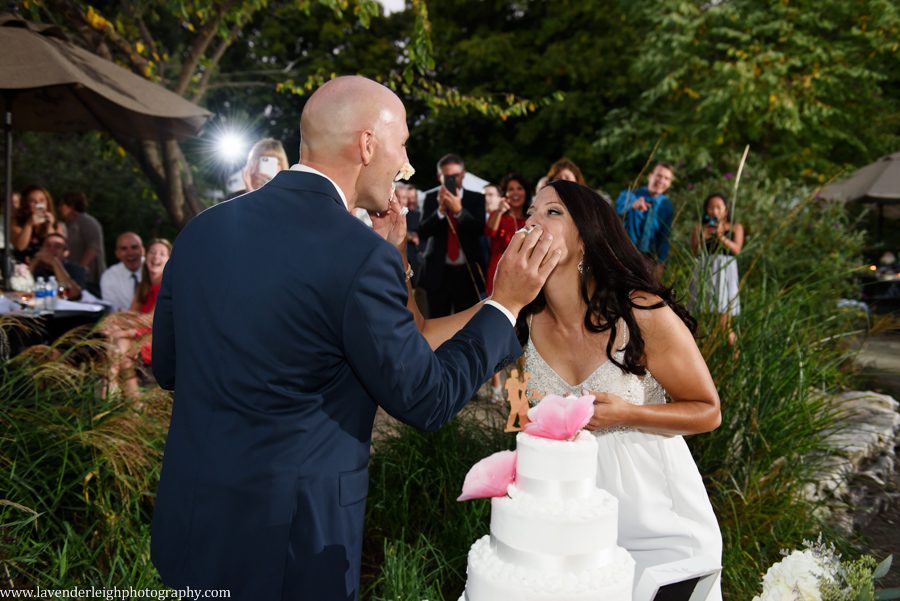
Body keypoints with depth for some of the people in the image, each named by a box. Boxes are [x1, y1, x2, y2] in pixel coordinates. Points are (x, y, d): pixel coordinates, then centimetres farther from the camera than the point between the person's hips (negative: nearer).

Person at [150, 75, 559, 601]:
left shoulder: (203, 229, -2)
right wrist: (505, 305, -1)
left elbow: (168, 367, 9)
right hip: (289, 540, -6)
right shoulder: (362, 256, -21)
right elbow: (427, 400, -12)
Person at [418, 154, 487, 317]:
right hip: (438, 272, 1)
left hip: (467, 272, 0)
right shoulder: (431, 198, 5)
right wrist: (440, 210, -19)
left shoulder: (476, 199, 4)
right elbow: (422, 232, -4)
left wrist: (459, 210, -21)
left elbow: (480, 229, -8)